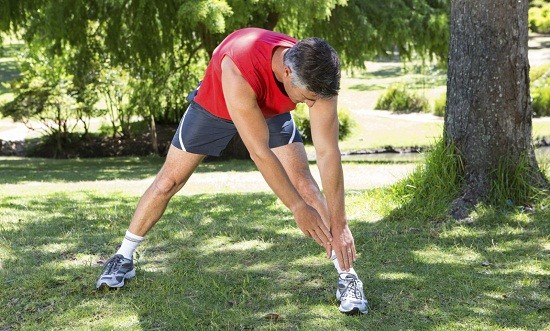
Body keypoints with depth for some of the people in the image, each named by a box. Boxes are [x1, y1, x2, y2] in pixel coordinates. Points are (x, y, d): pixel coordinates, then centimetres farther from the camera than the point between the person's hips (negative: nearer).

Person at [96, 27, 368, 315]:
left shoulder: (317, 77, -35)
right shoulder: (241, 69, -47)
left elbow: (328, 153, -32)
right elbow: (260, 153, -42)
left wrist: (339, 225, -32)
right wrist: (298, 208, -37)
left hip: (272, 112, 2)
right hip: (213, 106, -2)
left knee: (304, 183, -15)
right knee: (168, 181, 4)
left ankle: (347, 276, -10)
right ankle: (123, 258, 23)